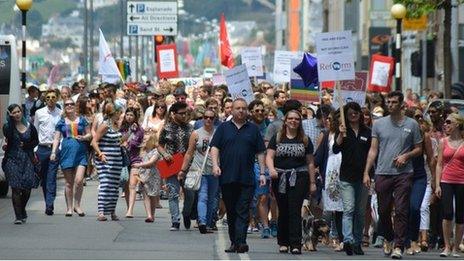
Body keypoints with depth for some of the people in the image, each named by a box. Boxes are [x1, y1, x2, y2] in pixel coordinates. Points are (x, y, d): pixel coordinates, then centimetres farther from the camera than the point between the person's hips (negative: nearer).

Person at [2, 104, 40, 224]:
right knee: (16, 188, -8)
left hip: (27, 159, 2)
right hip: (13, 159, -2)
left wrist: (26, 145, -4)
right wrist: (10, 120, -18)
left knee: (27, 187, 0)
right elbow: (8, 135, -20)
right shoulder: (8, 126, 1)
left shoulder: (30, 127, 8)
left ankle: (22, 210, 27)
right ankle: (18, 216, -6)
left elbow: (36, 141, 13)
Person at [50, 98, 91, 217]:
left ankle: (77, 205, 4)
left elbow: (89, 134, 15)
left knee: (79, 180, -13)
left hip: (80, 153, -1)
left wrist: (83, 137, -7)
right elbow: (57, 138, 8)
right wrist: (53, 152, -3)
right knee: (69, 182, 2)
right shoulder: (61, 122, 9)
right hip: (67, 152, 1)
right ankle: (69, 208, 10)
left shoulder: (82, 120, 9)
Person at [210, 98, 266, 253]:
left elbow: (260, 153, 12)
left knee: (243, 212, -9)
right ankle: (233, 242, 13)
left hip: (246, 178, -1)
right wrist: (215, 164, -10)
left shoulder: (253, 130, 11)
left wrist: (262, 173, 5)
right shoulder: (223, 128, 11)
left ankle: (240, 241, -17)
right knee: (231, 211, 7)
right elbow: (215, 147, 6)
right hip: (227, 177, 1)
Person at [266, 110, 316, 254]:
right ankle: (283, 243, 16)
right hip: (280, 178, 1)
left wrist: (312, 182, 6)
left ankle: (295, 244, -13)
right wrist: (271, 169, -18)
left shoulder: (305, 140, 10)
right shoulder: (277, 138, 9)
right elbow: (269, 156, 2)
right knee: (283, 211, 6)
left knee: (295, 211, -10)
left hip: (299, 177, -1)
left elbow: (310, 162, 10)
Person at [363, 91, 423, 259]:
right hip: (382, 174, 2)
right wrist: (366, 172, 3)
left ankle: (398, 246, -8)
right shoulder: (379, 124, 9)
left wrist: (406, 156, -10)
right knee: (383, 211, 8)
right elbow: (373, 150, 9)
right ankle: (388, 239, 31)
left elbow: (418, 149, 10)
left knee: (401, 210, -9)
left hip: (403, 174, -2)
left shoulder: (411, 124, 5)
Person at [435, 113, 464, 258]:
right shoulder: (443, 142, 7)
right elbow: (439, 164, 7)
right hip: (446, 182, 0)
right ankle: (447, 247, -6)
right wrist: (437, 185, 0)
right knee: (448, 214, -13)